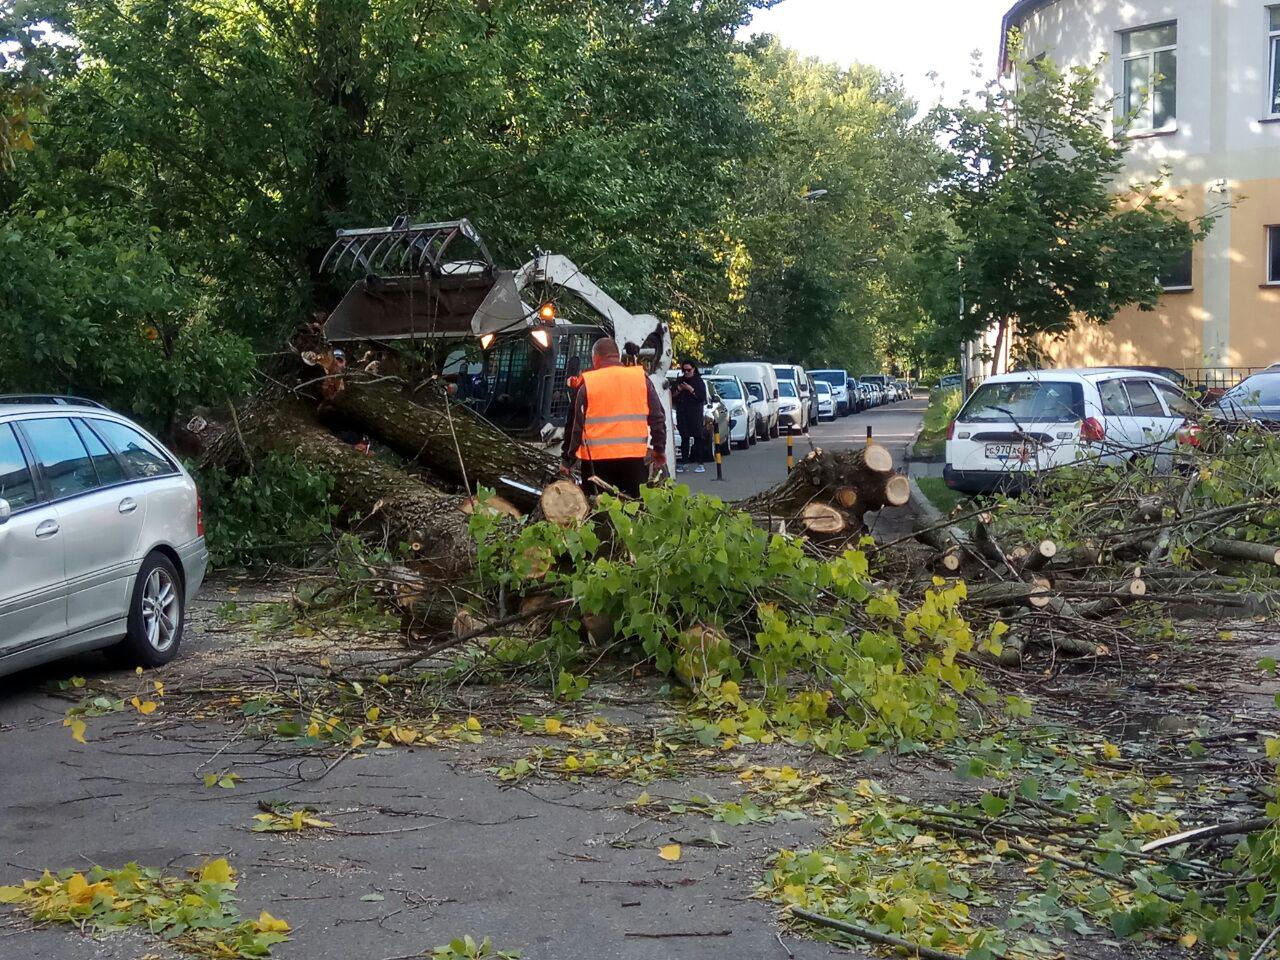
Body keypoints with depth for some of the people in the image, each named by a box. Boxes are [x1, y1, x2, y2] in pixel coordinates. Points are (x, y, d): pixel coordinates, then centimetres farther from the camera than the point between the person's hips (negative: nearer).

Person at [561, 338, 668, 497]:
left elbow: (575, 425, 1)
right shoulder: (641, 377, 4)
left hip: (597, 459, -2)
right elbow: (657, 417, 5)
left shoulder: (587, 383, 0)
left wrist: (567, 460, 8)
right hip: (635, 455, 2)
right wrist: (660, 450, 15)